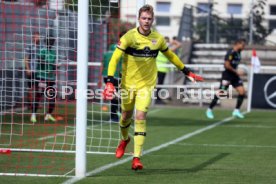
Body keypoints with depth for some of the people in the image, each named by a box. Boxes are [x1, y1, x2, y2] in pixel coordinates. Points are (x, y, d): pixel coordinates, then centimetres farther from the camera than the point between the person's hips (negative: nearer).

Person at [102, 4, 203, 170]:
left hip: (147, 83, 0)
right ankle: (125, 139, 50)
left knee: (141, 117, -14)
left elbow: (170, 55, 16)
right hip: (128, 82, 0)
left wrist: (187, 72, 19)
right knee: (126, 116, 15)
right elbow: (115, 59, -17)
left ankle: (137, 158, -12)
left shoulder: (158, 39, -3)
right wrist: (110, 81, -28)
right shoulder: (129, 37, -13)